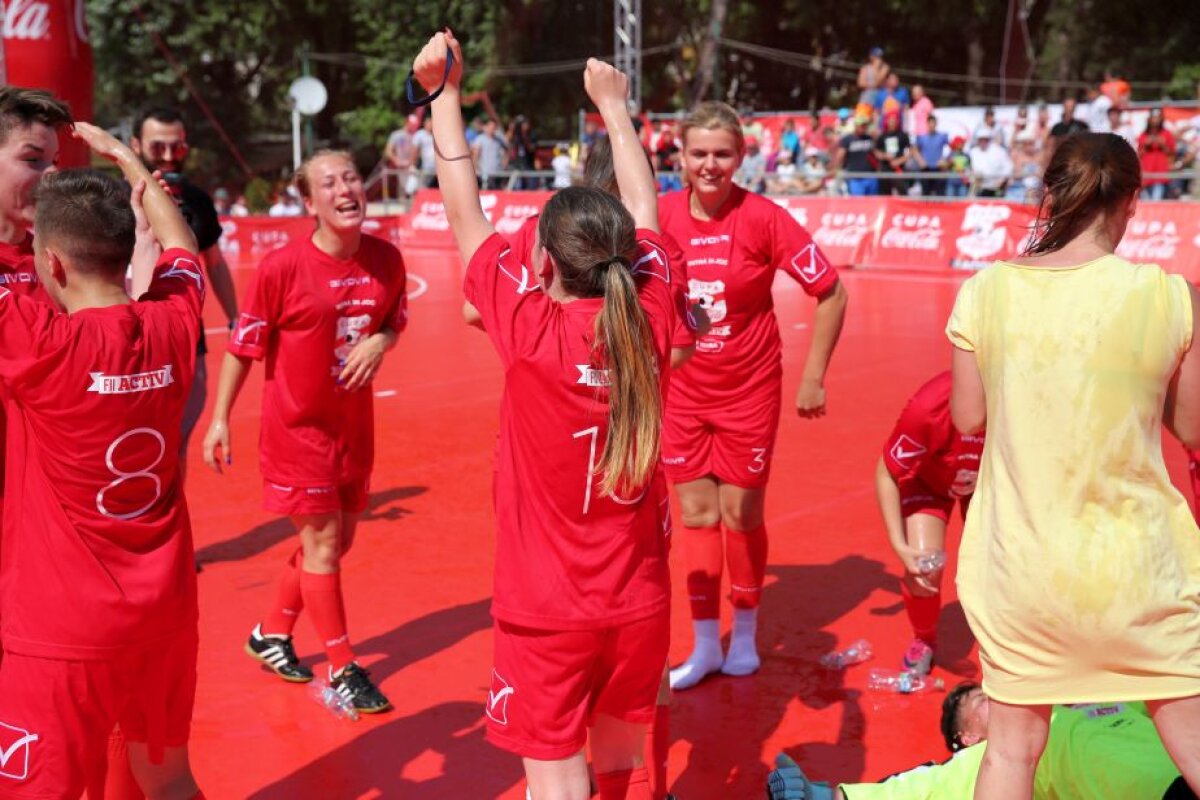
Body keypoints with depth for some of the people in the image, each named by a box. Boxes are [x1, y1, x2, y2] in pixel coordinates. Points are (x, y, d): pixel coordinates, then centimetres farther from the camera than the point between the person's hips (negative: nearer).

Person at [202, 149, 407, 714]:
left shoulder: (386, 260, -5)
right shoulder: (282, 267, -17)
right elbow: (242, 345, -9)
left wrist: (379, 342, -12)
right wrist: (220, 419, -7)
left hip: (353, 423, 6)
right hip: (297, 427, -6)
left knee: (338, 540, 16)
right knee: (321, 541, -3)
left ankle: (271, 634, 37)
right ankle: (342, 669, 11)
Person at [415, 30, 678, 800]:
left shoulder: (530, 332, -17)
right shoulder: (651, 319, -8)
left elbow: (464, 210, -6)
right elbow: (644, 211, 9)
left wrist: (445, 93, 6)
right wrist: (614, 104, 23)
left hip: (548, 610, -4)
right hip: (639, 602, 4)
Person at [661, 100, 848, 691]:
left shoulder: (763, 218, -15)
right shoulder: (662, 217, -7)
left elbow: (831, 293, -8)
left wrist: (813, 377, -8)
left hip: (749, 391, -2)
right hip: (682, 392, 3)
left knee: (742, 515, 7)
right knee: (696, 515, 7)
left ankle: (744, 636, 28)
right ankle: (705, 646, 20)